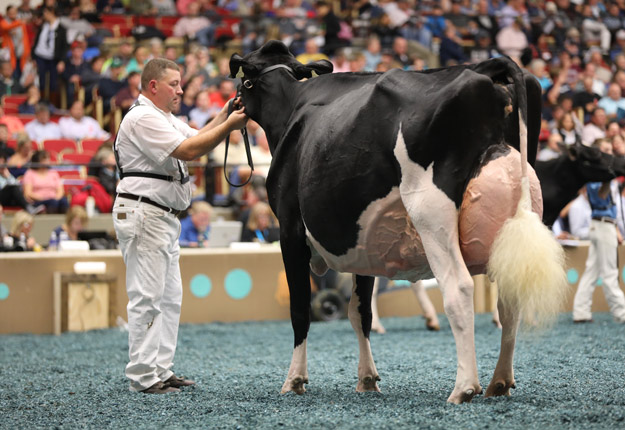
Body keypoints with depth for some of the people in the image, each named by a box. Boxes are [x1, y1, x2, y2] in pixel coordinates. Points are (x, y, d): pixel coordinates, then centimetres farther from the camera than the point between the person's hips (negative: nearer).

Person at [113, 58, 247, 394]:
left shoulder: (163, 118, 22)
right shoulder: (143, 119, -13)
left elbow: (197, 137, 17)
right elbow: (188, 150, -19)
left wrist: (226, 114, 5)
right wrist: (229, 126, -15)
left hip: (163, 218, 11)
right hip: (142, 214, -11)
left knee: (169, 296, 12)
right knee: (147, 297, -10)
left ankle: (161, 370, 18)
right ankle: (142, 376, -9)